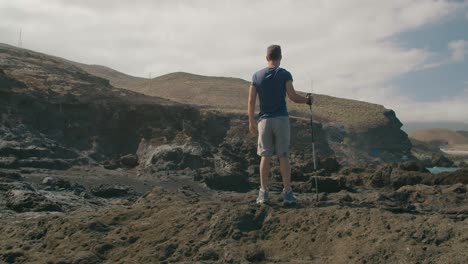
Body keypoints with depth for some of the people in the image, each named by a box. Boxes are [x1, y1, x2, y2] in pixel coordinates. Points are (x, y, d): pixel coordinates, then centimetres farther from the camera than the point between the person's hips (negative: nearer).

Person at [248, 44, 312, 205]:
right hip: (281, 119, -2)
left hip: (264, 120, 2)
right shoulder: (284, 74, -3)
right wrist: (306, 100, 11)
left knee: (265, 156, 7)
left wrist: (251, 121, 9)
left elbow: (251, 100, 2)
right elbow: (293, 97, -8)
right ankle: (287, 193, 3)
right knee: (284, 156, 2)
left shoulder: (257, 76, 4)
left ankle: (263, 193, 7)